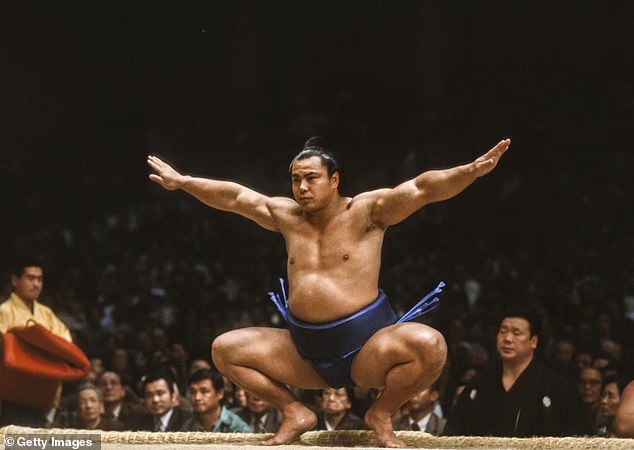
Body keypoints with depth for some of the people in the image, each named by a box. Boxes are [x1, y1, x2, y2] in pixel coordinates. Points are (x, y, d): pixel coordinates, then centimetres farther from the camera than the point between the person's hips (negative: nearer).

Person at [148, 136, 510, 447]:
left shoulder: (366, 211, -6)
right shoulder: (287, 216, 9)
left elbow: (422, 188, -19)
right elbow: (235, 197, 19)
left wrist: (472, 171, -33)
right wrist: (182, 182, 22)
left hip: (367, 348, -5)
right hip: (306, 355, 5)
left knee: (430, 346, -34)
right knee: (224, 349, -1)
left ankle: (382, 415, -6)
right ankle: (295, 413, 9)